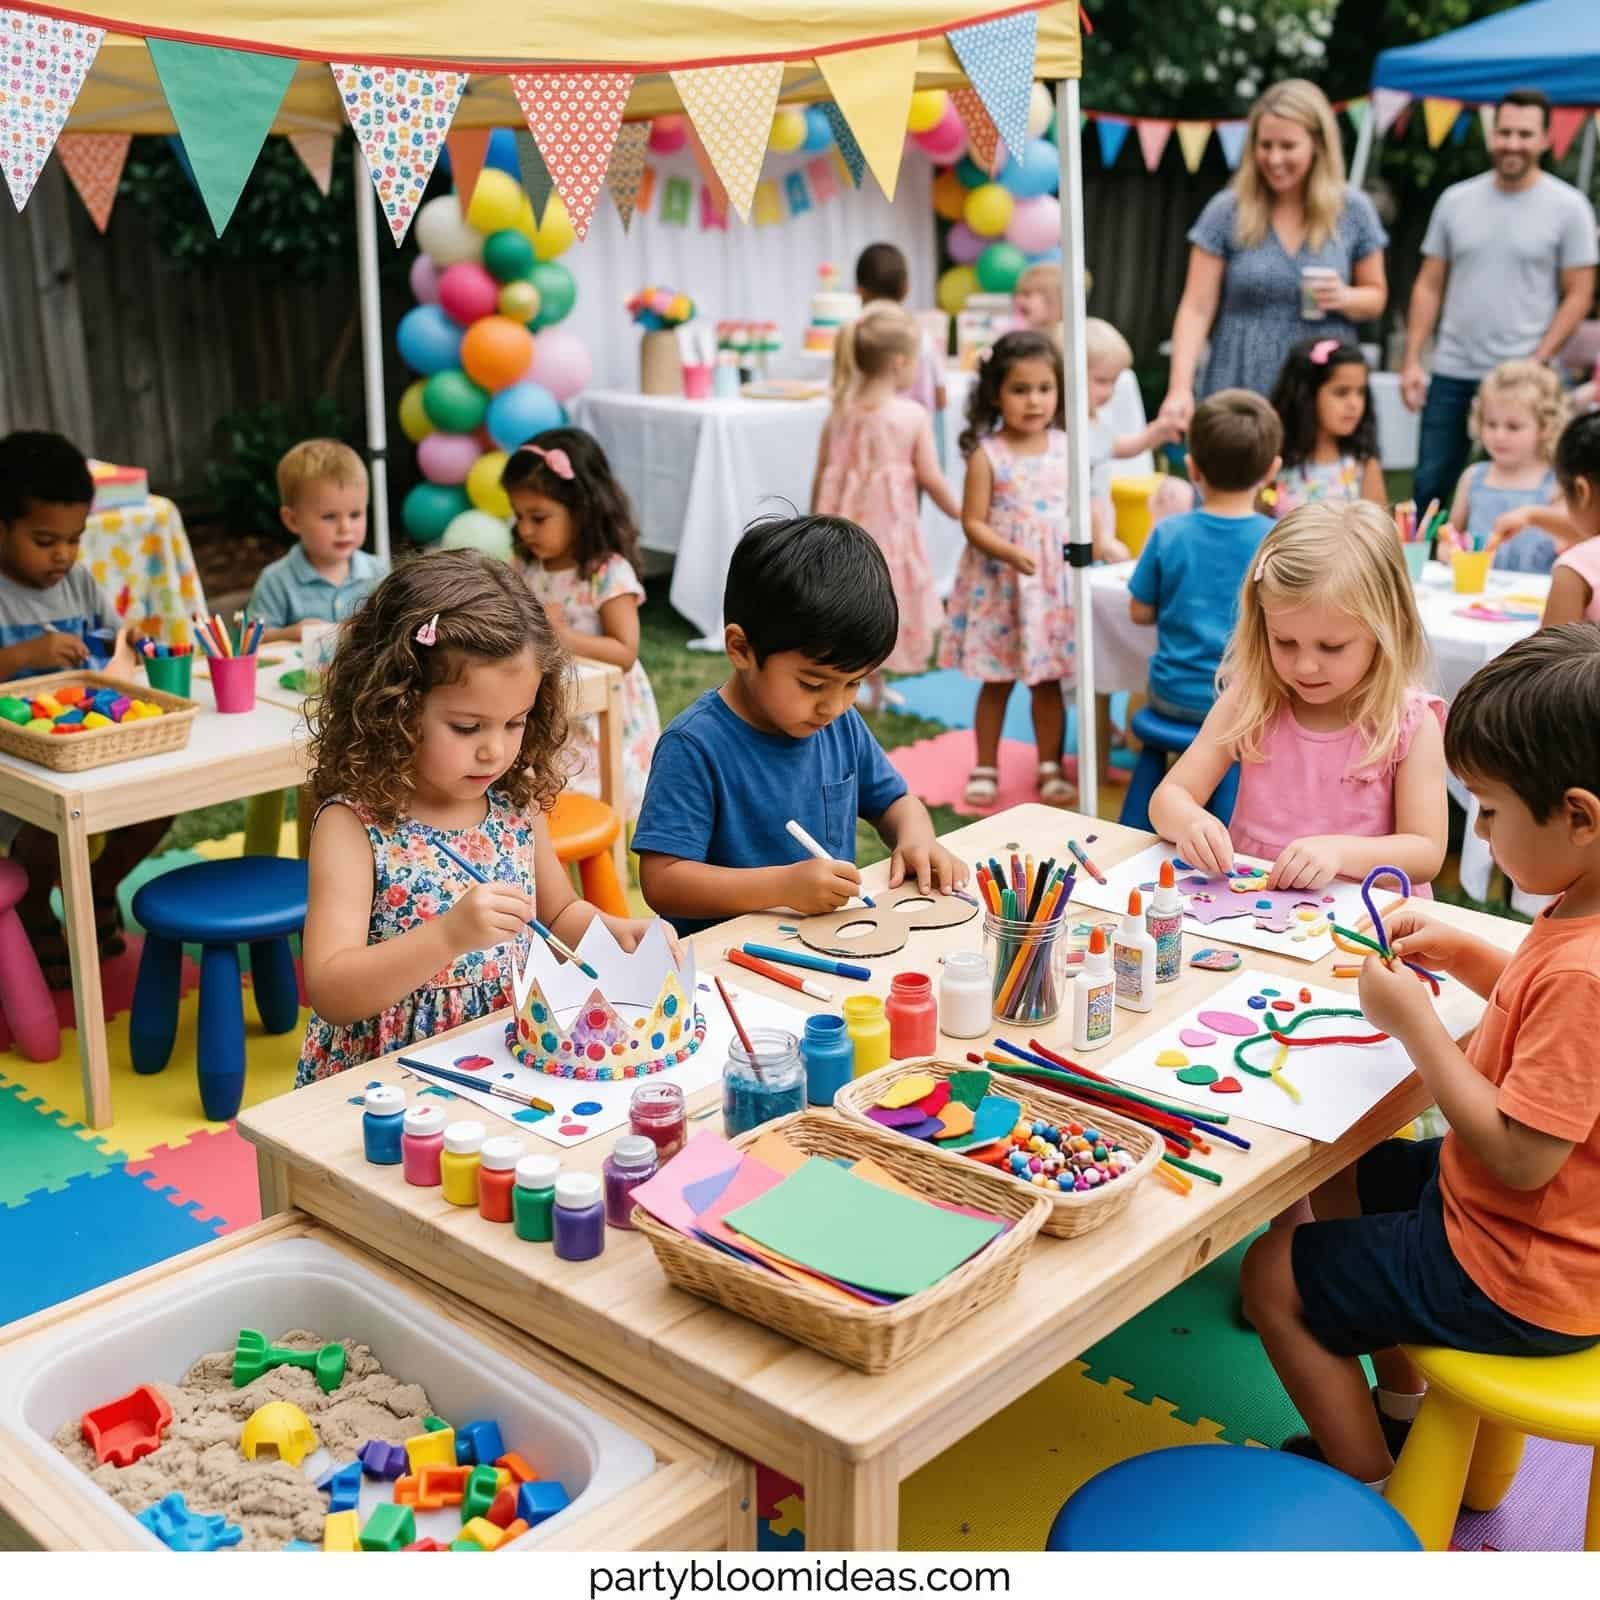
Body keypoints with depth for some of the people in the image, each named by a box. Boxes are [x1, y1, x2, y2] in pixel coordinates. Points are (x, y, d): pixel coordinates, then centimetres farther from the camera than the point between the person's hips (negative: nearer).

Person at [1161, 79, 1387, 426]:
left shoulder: (1353, 210, 5)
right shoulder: (1227, 211, 0)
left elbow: (1376, 296, 15)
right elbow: (1197, 308, -2)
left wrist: (1345, 298, -9)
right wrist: (1180, 388, -14)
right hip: (1240, 391, -1)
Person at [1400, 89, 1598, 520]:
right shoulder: (1456, 200, 7)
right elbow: (1429, 286, 9)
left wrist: (1536, 364, -11)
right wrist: (1411, 360, 1)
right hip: (1451, 373, 3)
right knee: (1430, 487, 6)